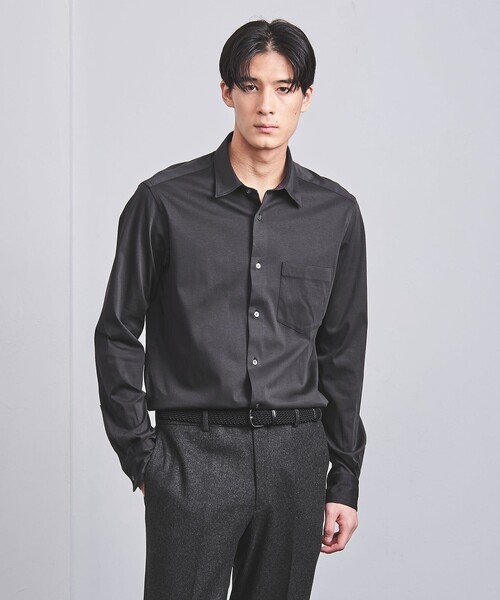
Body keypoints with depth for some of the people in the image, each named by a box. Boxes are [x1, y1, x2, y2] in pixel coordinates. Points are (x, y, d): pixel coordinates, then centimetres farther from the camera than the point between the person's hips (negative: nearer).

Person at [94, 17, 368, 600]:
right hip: (191, 456, -2)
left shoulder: (337, 213, 6)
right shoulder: (164, 201, -2)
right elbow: (117, 335, 3)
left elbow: (343, 353, 11)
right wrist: (140, 457, -1)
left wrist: (344, 481, 9)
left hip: (296, 459, 3)